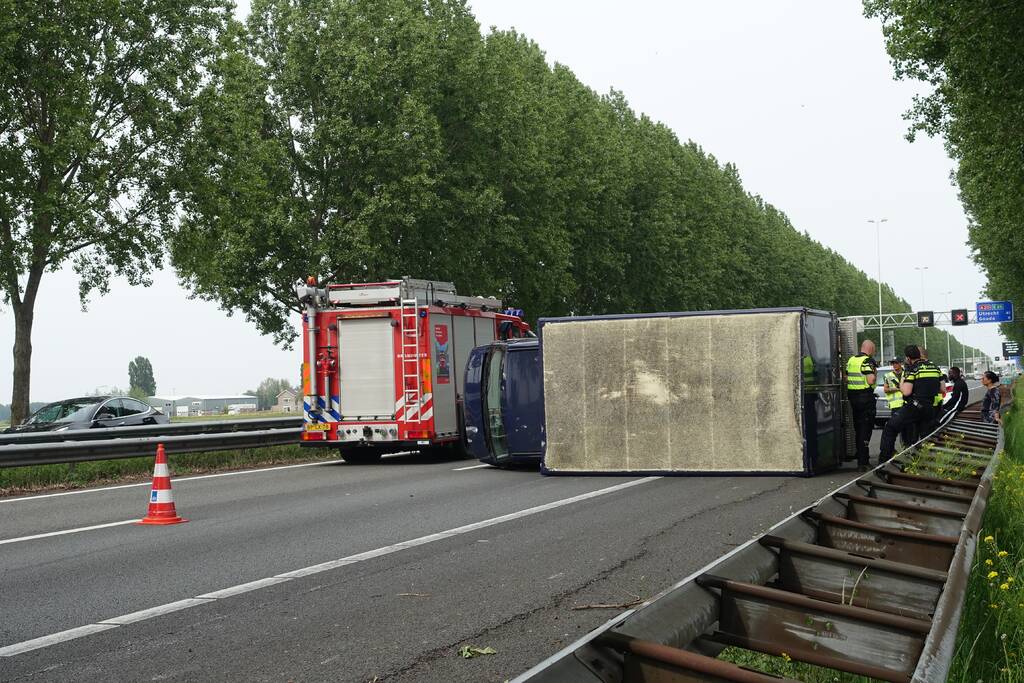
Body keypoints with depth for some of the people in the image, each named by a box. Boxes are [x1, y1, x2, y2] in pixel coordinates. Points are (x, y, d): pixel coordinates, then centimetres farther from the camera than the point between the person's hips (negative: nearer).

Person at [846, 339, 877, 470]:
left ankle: (860, 458, 25)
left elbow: (846, 378, 16)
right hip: (866, 397, -7)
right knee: (866, 429, -4)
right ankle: (862, 461, -7)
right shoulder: (868, 361, -14)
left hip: (852, 396, 7)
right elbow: (870, 381, -21)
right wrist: (874, 372, -4)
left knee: (858, 428, 16)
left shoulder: (851, 360, 10)